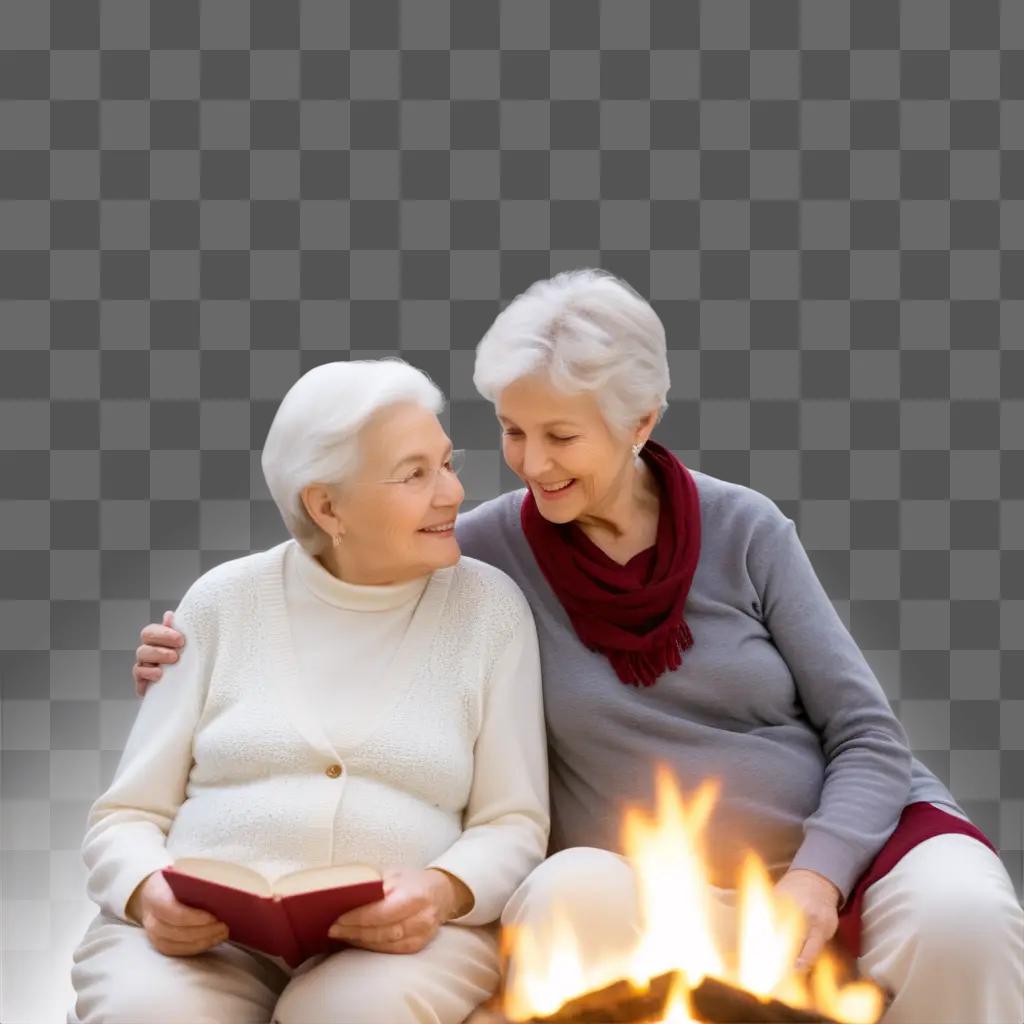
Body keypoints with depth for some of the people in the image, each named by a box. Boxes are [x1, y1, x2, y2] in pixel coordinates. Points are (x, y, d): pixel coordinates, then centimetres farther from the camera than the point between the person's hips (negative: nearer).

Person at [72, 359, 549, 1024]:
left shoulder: (489, 606, 8)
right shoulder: (226, 600, 9)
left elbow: (513, 825, 5)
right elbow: (126, 816, 9)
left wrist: (442, 892, -18)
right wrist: (149, 894, -14)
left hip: (404, 938, 0)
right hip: (205, 936, 0)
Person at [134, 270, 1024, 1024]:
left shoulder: (743, 528, -1)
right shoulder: (494, 546, -2)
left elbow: (868, 735, -1)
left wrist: (817, 879, -17)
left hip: (836, 842, 1)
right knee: (574, 898, -34)